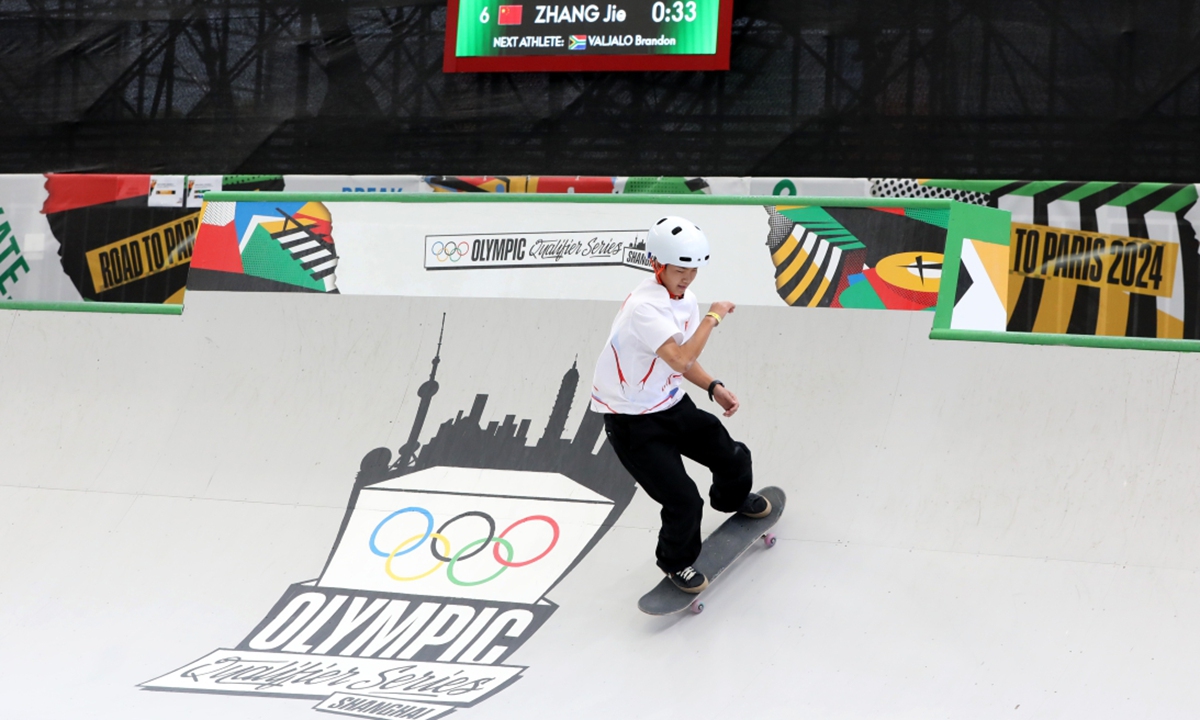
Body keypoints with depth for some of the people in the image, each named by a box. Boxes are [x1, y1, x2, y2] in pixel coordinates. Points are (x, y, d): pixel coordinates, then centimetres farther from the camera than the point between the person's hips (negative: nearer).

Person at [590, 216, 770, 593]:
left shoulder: (684, 297, 0)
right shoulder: (643, 307, -30)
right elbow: (680, 359, -40)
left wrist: (714, 388, 0)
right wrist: (713, 317, -27)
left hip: (673, 405, 8)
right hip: (632, 423, -8)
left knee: (734, 459, 13)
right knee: (684, 501, -10)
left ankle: (732, 499, 49)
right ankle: (676, 562, 20)